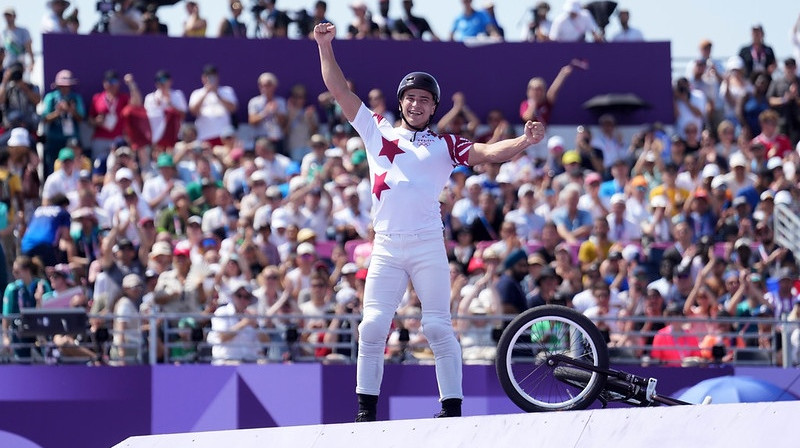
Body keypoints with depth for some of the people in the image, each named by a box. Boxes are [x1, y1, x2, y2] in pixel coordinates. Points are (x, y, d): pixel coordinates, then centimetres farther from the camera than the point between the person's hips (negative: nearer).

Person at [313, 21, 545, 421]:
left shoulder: (445, 145, 11)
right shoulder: (377, 131, 14)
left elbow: (488, 153, -2)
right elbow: (340, 90, 12)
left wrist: (524, 142, -21)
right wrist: (325, 46, 4)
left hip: (428, 248, -1)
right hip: (386, 249, 1)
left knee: (438, 327, -5)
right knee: (372, 327, -4)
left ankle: (452, 408, -2)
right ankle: (366, 411, 1)